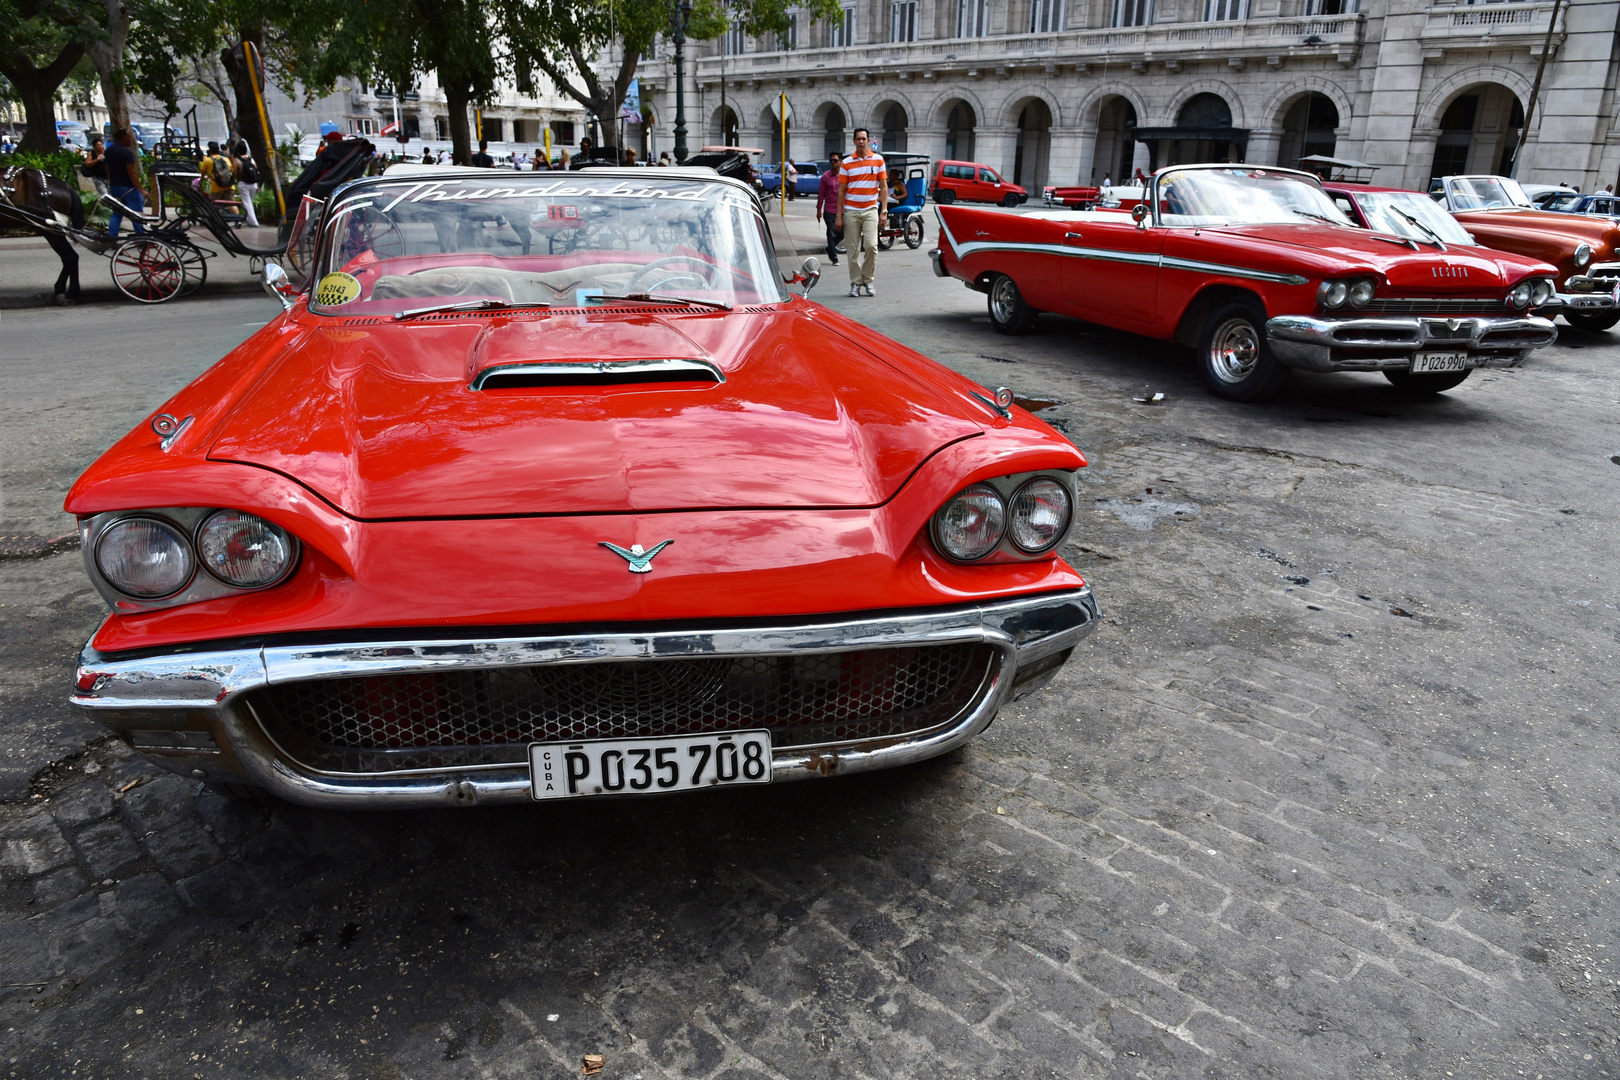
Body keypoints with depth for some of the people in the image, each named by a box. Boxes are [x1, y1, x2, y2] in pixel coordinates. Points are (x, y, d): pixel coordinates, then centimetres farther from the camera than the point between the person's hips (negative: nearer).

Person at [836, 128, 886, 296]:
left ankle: (868, 280, 3)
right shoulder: (846, 163, 5)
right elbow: (841, 190, 5)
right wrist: (839, 216, 0)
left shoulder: (878, 160, 5)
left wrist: (884, 210, -2)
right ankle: (855, 283, 11)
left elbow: (884, 187, 7)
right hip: (851, 211, 1)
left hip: (870, 210, -1)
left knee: (871, 245, -14)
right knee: (853, 250, 1)